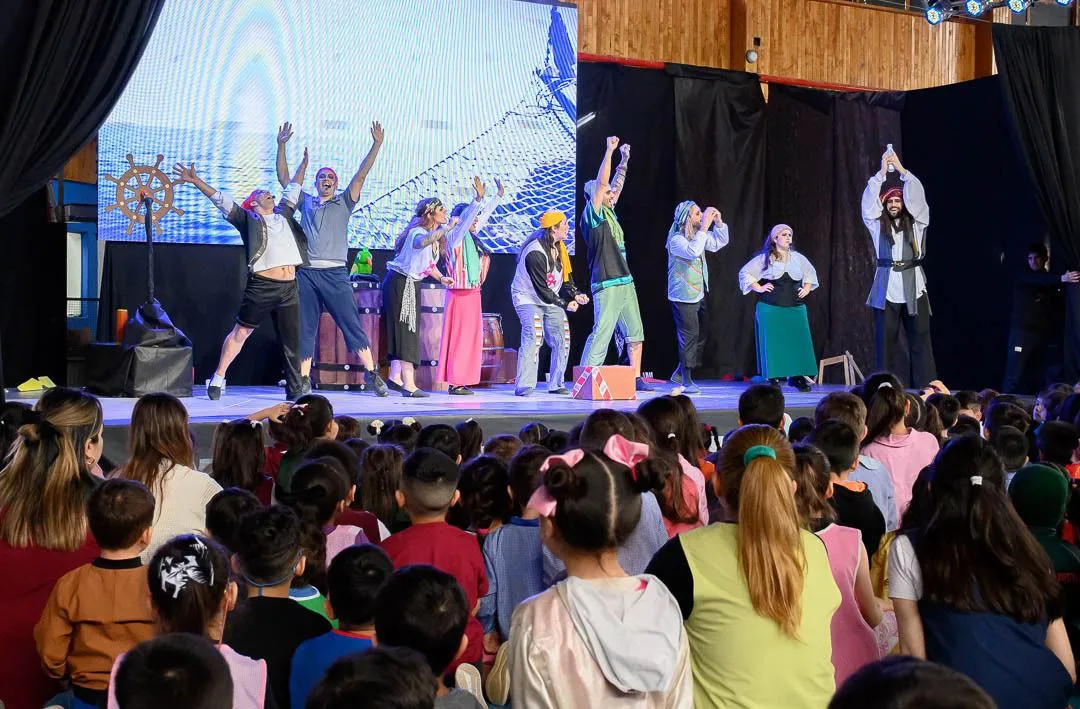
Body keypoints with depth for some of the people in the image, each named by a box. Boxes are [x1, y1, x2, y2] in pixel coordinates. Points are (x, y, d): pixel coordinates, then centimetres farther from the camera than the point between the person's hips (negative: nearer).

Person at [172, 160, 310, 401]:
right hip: (261, 286, -5)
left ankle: (295, 390, 11)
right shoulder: (247, 219, 8)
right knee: (241, 332, 1)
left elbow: (293, 190, 34)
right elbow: (220, 199, 0)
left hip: (289, 288, 5)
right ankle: (218, 378, 12)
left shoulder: (283, 215, 23)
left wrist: (304, 163, 41)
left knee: (291, 341, 5)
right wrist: (195, 181, -9)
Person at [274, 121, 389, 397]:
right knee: (304, 328, 3)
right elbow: (284, 178, 17)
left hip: (334, 273, -2)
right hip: (306, 273, 2)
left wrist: (377, 145, -2)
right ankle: (304, 380, 8)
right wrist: (281, 146, 11)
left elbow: (361, 175, 5)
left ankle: (371, 373, 0)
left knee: (351, 323, -5)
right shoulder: (305, 201, 18)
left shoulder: (344, 202, 13)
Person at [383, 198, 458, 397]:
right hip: (399, 283, -10)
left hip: (411, 284, 10)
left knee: (408, 331, 11)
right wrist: (448, 227, -43)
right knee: (406, 331, -10)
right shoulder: (418, 232, -21)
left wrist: (441, 278, 6)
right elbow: (422, 242, -48)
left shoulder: (435, 236, 9)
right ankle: (409, 385, -10)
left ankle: (395, 377, 16)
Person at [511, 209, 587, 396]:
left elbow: (564, 277, 8)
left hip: (550, 300, 9)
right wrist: (565, 304, -20)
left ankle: (556, 384, 14)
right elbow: (541, 289, -24)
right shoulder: (535, 252, -26)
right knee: (533, 337, -23)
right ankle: (524, 386, -20)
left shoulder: (557, 247, 3)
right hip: (528, 298, -9)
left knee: (562, 338, 3)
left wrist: (575, 295, -10)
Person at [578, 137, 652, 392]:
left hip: (625, 282, 9)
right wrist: (609, 151, -13)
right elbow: (601, 183, -15)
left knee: (635, 332, 10)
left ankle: (636, 378, 17)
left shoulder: (609, 213, 15)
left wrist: (624, 160, 25)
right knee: (601, 333, -10)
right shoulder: (592, 215, -7)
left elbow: (615, 185, 27)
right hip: (607, 285, -9)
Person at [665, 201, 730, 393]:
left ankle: (680, 373, 25)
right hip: (683, 297, -9)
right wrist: (704, 227, -31)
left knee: (702, 334, 13)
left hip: (698, 295, 9)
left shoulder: (698, 235, 8)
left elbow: (720, 242, 16)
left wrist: (718, 222, 1)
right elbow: (693, 252, -33)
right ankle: (687, 381, 1)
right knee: (689, 336, -7)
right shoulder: (677, 239, -17)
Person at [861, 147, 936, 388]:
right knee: (886, 338, 2)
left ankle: (926, 385, -2)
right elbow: (869, 200, -1)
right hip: (886, 286, 1)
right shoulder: (877, 224, 10)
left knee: (920, 337, -1)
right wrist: (882, 172, -8)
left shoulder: (915, 222, 8)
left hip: (913, 285, 0)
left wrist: (901, 169, -10)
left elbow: (917, 195, -3)